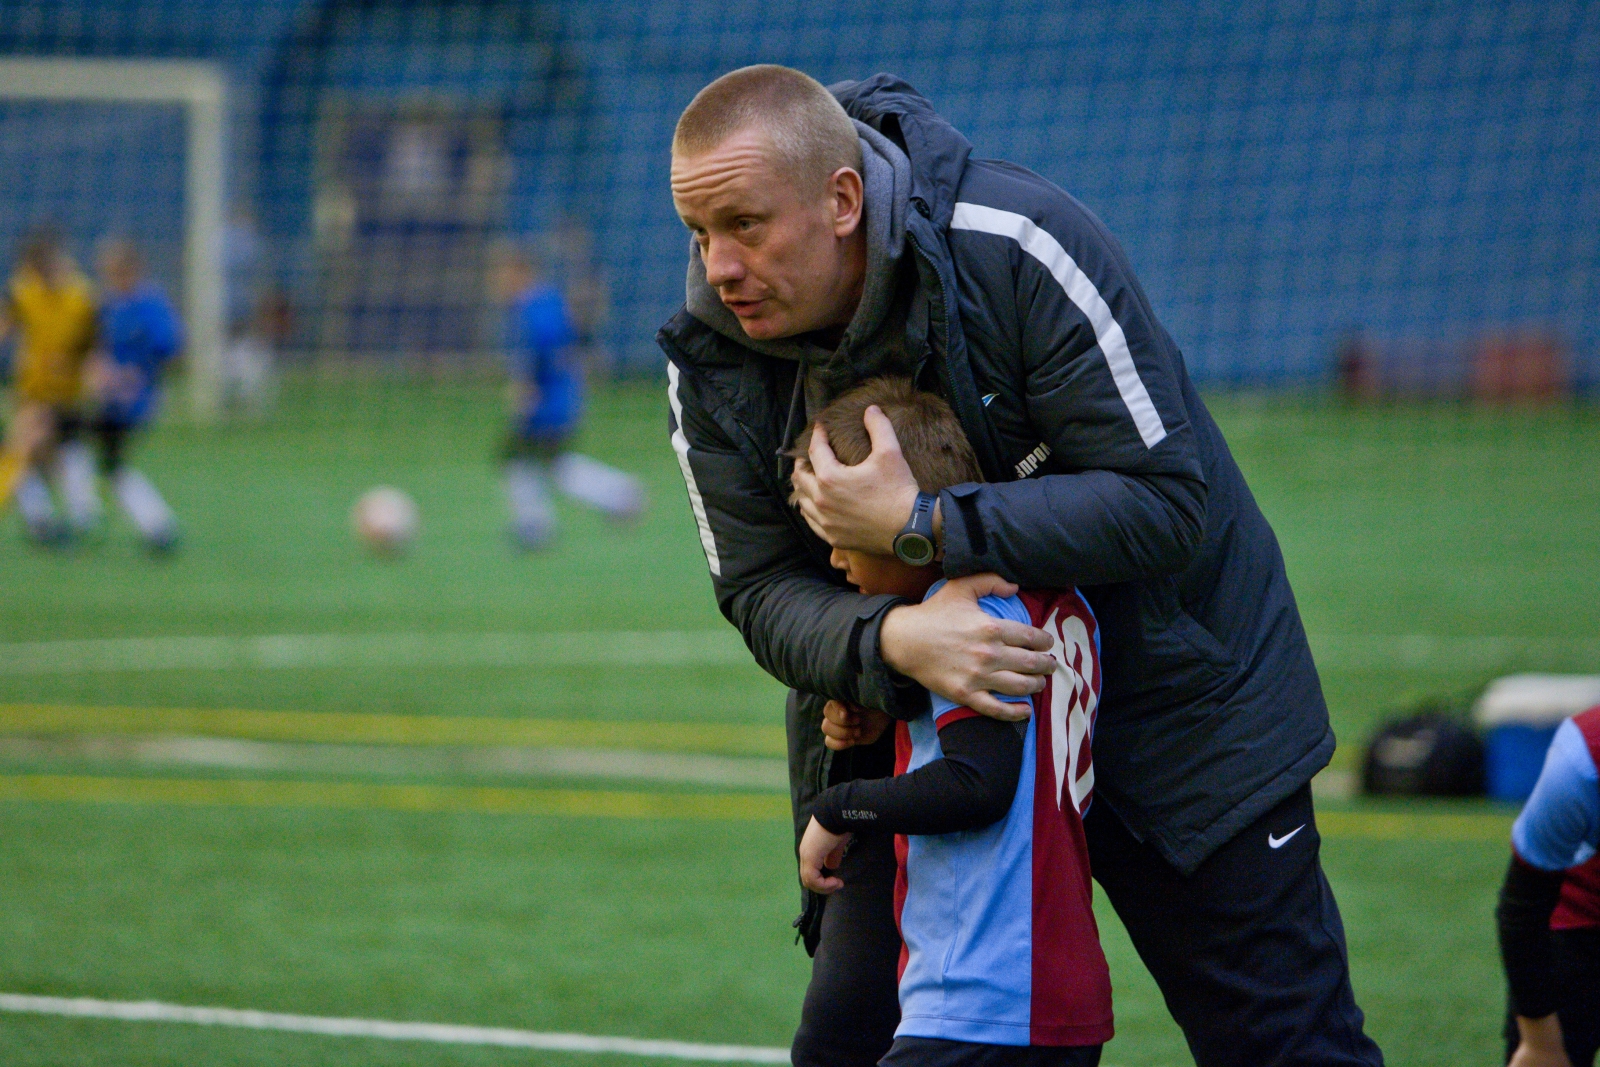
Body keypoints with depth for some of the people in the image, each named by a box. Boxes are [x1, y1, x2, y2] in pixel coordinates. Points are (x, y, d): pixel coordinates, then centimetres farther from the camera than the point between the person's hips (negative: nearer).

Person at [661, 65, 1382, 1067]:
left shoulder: (1022, 245, -27)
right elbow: (762, 590, -11)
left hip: (1170, 688, -4)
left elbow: (1166, 503, -26)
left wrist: (922, 525, -32)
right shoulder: (711, 363, -12)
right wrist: (892, 641, -34)